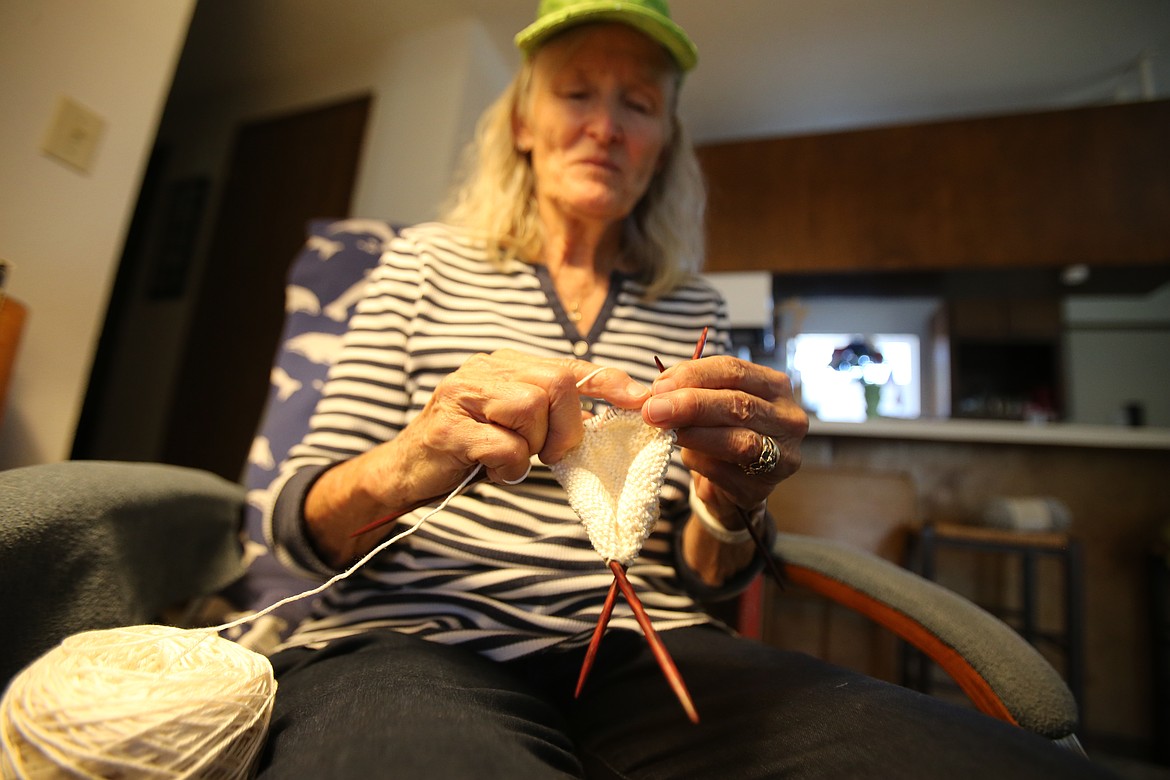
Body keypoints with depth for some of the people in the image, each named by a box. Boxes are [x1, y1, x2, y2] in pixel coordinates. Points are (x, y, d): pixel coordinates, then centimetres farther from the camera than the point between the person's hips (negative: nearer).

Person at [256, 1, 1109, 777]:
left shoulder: (695, 310, 10)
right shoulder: (427, 262, 7)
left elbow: (702, 582, 9)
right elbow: (296, 520, 1)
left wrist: (728, 505, -14)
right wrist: (400, 470, -23)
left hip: (636, 649, 3)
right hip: (412, 641, -2)